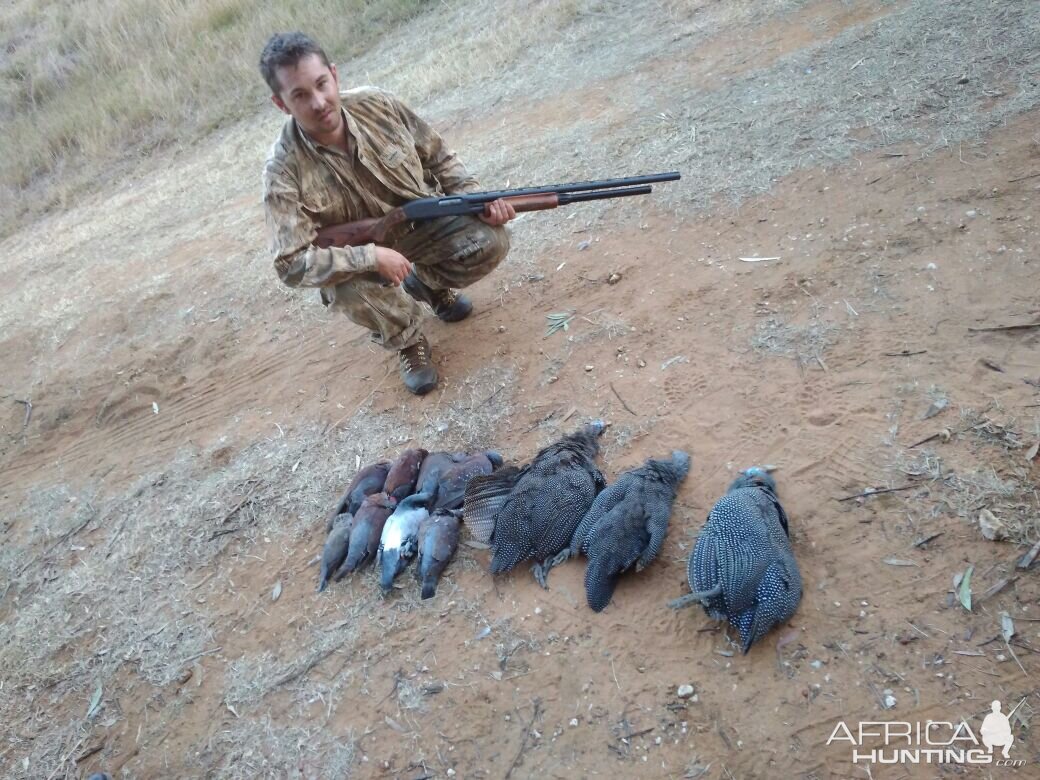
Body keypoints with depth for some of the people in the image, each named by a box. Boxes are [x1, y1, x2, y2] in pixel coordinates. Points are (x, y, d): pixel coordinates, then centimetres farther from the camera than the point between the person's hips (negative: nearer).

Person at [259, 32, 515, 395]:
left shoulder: (376, 104, -17)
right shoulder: (285, 170, -27)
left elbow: (438, 157, -2)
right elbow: (292, 263, -31)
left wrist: (476, 197, -17)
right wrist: (372, 257, -38)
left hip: (422, 220, 3)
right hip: (357, 252, -3)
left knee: (490, 240, -20)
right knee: (354, 287, -37)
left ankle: (428, 283, 15)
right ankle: (407, 341, -2)